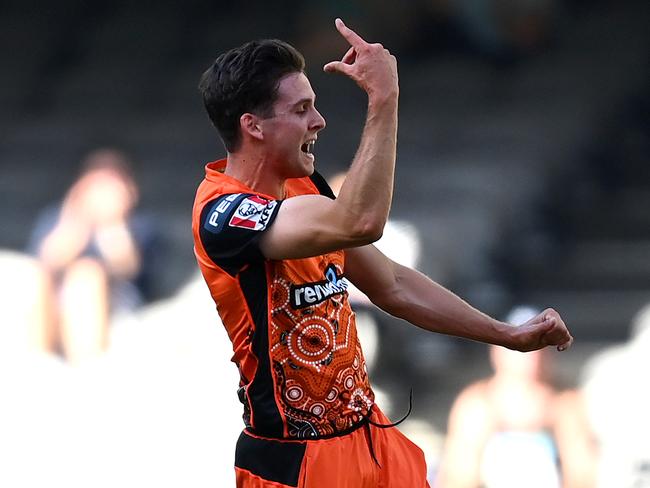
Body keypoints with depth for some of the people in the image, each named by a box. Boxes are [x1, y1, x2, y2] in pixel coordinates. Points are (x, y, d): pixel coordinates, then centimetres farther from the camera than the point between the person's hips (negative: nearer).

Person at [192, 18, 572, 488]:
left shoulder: (304, 186, 7)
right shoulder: (223, 212, -21)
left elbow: (393, 285, 17)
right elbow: (360, 221, -36)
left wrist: (509, 335, 15)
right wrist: (384, 96, -31)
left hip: (369, 436, 8)